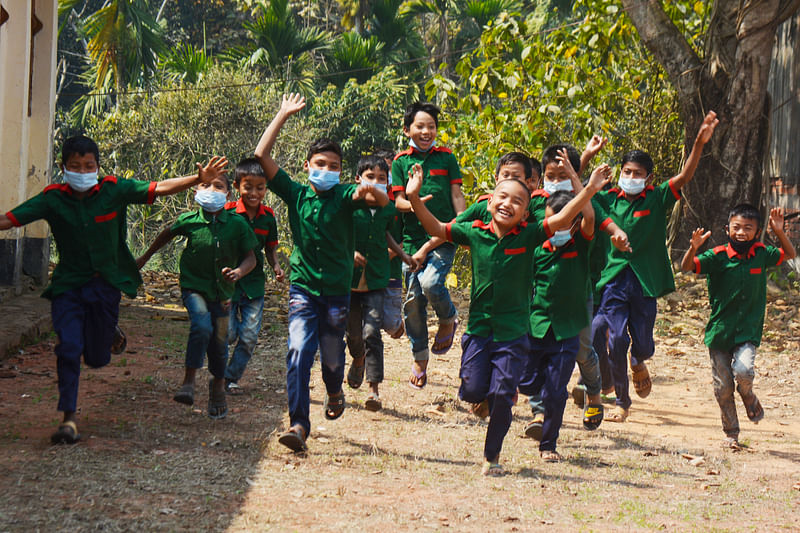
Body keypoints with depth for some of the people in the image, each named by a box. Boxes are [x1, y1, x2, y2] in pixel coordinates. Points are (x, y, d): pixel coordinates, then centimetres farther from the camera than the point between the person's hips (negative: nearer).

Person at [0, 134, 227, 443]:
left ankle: (109, 333, 43)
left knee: (96, 358, 6)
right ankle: (69, 420, -5)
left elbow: (159, 188, -9)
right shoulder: (53, 199, -10)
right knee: (68, 348, -14)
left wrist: (199, 179, -20)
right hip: (68, 284, 0)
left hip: (106, 282, 0)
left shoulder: (113, 191, -9)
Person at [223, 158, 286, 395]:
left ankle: (232, 377, 20)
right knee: (227, 333, -3)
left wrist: (275, 266, -3)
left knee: (249, 336, 3)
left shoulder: (268, 216, 1)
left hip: (254, 284, 3)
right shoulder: (227, 212, -11)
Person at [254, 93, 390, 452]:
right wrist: (284, 115, -3)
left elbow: (383, 201, -22)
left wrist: (370, 192, -45)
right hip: (303, 286, 0)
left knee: (332, 356, 10)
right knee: (299, 351, -16)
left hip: (337, 290, 0)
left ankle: (335, 392, 45)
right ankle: (298, 423, -20)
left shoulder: (344, 195, -4)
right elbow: (262, 155, -3)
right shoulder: (296, 194, 1)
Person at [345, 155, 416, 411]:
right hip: (350, 277, 0)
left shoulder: (388, 209, 4)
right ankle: (358, 361, 47)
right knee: (353, 333, 12)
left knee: (372, 332, -11)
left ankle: (374, 388, -11)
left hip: (375, 279, 1)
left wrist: (403, 255, 25)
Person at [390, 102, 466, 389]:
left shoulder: (446, 157, 5)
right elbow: (397, 200, 1)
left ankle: (448, 319, 8)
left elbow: (457, 196, 6)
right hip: (413, 237, 2)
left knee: (431, 283, -25)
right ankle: (419, 358, 19)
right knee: (413, 298, 3)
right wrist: (412, 205, -22)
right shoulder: (400, 161, 6)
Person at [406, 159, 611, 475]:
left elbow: (561, 220, -14)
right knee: (472, 390, -6)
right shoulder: (475, 233, 0)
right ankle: (485, 398, 33)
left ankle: (492, 457, 17)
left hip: (513, 332, -1)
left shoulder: (528, 236, -5)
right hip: (478, 328, 1)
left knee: (502, 396, -2)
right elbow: (436, 229, 4)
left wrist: (588, 191, -25)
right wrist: (414, 198, -8)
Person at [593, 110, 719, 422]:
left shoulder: (657, 199, 1)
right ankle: (621, 402, 9)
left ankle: (638, 363, 42)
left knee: (643, 345, 3)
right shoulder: (609, 200, 5)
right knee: (617, 341, -6)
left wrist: (700, 143, -22)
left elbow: (684, 177, -9)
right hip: (614, 279, 0)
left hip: (645, 282, 0)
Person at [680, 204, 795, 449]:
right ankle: (731, 433, 24)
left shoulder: (760, 254, 0)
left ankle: (749, 397, 10)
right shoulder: (718, 256, -8)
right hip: (719, 332, 0)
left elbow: (790, 254, 14)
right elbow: (686, 267, -16)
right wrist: (694, 248, -36)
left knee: (743, 370, -25)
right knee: (723, 386, 4)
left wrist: (779, 232, -4)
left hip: (748, 332, 0)